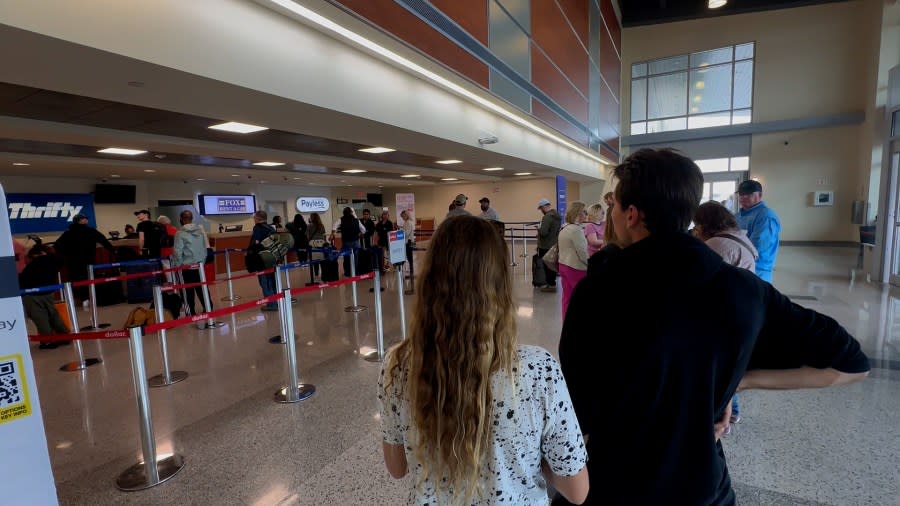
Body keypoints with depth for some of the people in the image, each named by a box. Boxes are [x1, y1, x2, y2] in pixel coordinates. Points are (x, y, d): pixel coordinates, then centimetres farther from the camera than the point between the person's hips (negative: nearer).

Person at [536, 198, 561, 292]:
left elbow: (543, 232, -28)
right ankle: (552, 283, 26)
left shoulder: (547, 217, -22)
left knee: (547, 266, 1)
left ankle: (551, 285, 7)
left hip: (546, 246, -9)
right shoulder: (557, 215, 8)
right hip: (554, 244, 9)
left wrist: (539, 229, -7)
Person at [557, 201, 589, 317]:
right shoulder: (576, 229, -17)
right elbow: (582, 252, -17)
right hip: (576, 268, -8)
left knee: (567, 297, 11)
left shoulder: (563, 228, 10)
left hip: (563, 265, 8)